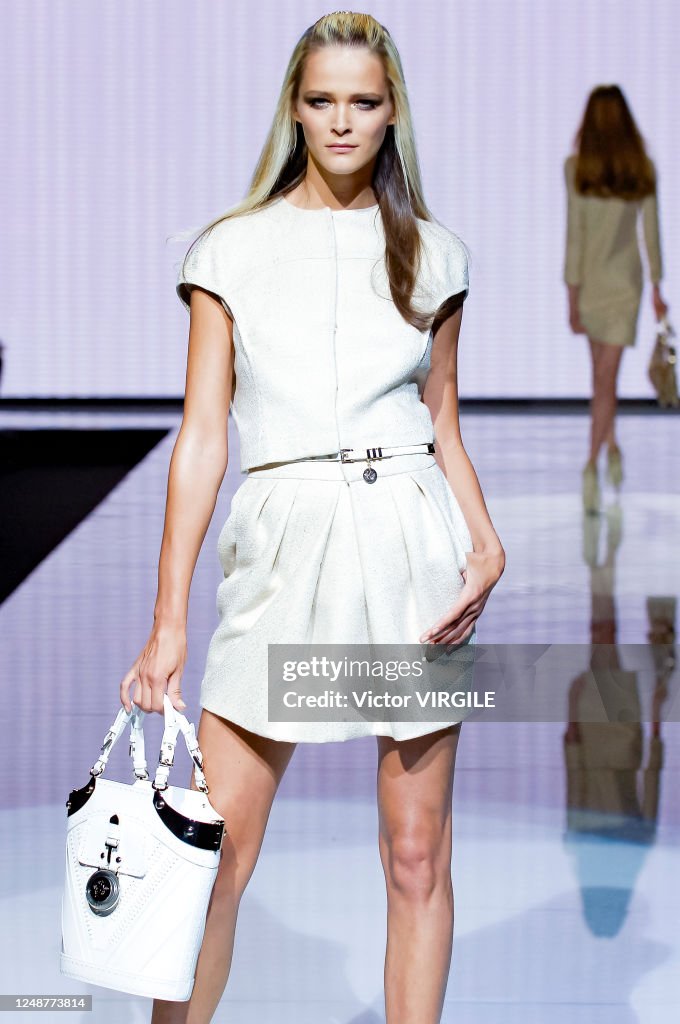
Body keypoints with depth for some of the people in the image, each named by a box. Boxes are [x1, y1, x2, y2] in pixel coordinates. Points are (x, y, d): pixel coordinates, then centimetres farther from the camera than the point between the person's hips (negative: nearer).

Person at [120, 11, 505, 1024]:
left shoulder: (432, 254, 9)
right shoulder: (232, 249, 4)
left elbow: (444, 428, 15)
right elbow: (202, 434, 2)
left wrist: (486, 544, -5)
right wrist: (168, 619, -3)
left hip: (412, 550, 2)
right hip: (280, 554, -1)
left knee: (418, 855, 5)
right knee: (214, 858, -4)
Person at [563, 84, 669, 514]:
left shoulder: (577, 167, -10)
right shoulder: (643, 168, -4)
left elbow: (575, 232, -11)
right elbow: (652, 232, 0)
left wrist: (572, 296, -8)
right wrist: (657, 288, 10)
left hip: (589, 277, 0)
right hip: (626, 278, 0)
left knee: (601, 368, 23)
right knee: (606, 377, -2)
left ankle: (611, 446, 27)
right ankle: (593, 462, -16)